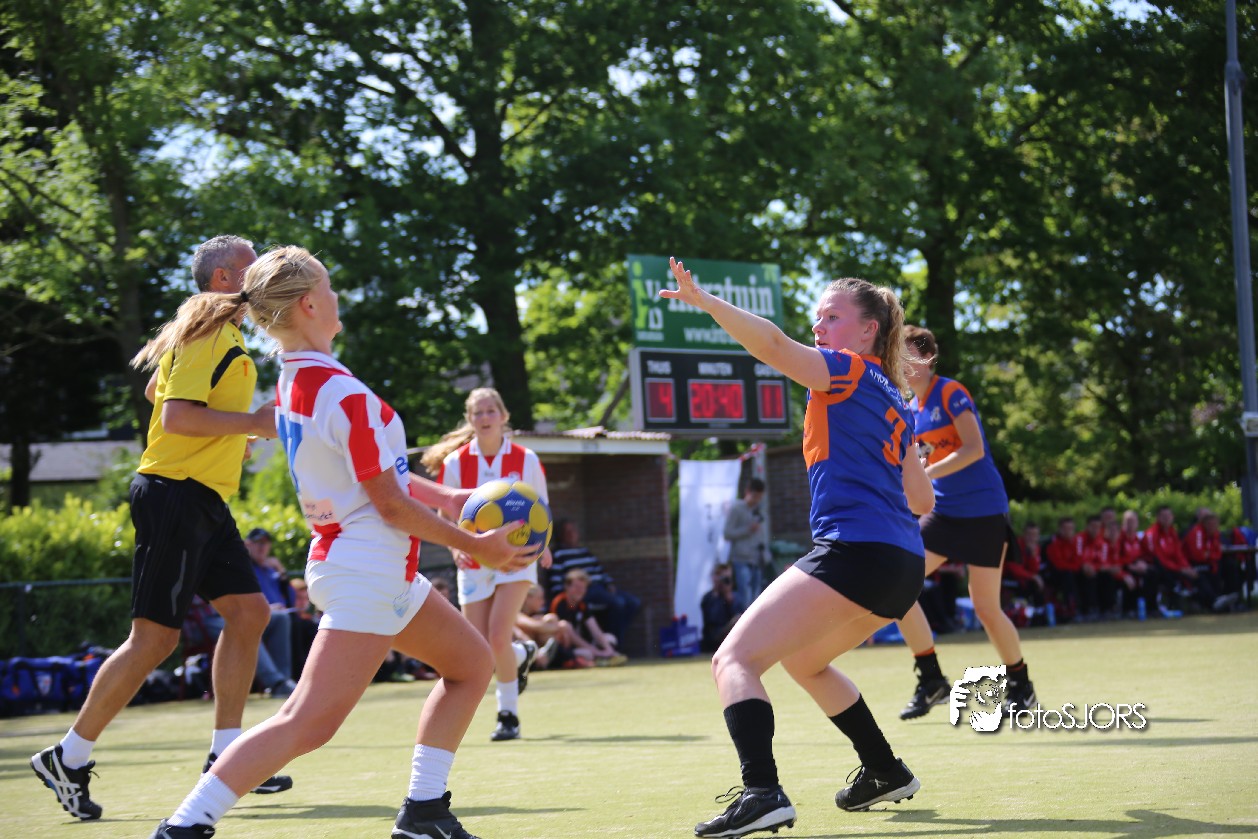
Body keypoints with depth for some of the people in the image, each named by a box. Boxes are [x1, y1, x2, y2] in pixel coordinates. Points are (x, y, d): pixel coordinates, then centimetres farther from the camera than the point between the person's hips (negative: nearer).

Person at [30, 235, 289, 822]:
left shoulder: (222, 337, 18)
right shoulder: (206, 336, -14)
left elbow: (159, 390, 30)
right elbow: (176, 416, -23)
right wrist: (252, 422, -20)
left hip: (203, 501, 10)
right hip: (176, 497, -10)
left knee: (247, 611, 3)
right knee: (155, 637, -8)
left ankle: (225, 756, 6)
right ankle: (68, 759, 1)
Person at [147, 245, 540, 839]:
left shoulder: (294, 383, 8)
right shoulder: (344, 395, -21)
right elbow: (390, 504, -16)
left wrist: (451, 498, 12)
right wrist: (475, 547, -6)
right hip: (366, 573, -10)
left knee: (472, 663, 19)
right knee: (308, 722, -13)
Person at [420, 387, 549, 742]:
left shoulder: (525, 459, -5)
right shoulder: (455, 462, -4)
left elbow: (539, 509, 10)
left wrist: (542, 544, 11)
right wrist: (455, 547, -15)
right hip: (474, 562, 2)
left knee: (498, 637, -18)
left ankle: (508, 713, 1)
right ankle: (522, 655, 38)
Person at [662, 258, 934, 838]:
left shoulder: (852, 373, -2)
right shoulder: (890, 401, 23)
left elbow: (773, 344, -22)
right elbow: (921, 500, 27)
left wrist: (703, 300, -29)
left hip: (854, 550, -10)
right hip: (900, 566, 10)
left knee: (734, 660, -14)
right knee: (802, 659, 33)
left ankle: (762, 792, -33)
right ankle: (886, 773, 36)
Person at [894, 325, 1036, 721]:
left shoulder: (950, 392, -12)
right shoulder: (911, 409, 10)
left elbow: (973, 449, -23)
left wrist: (921, 475, -28)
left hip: (983, 511, -7)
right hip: (944, 512, 7)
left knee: (986, 608, -3)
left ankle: (1021, 685, 20)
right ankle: (931, 680, -1)